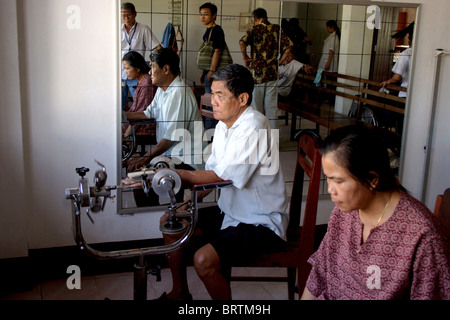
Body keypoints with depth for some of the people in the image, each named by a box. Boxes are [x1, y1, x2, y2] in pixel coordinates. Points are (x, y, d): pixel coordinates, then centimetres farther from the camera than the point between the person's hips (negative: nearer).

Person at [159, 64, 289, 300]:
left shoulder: (254, 127, -24)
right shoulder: (223, 125, 5)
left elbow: (221, 176, -25)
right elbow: (212, 173, 9)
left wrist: (176, 174, -17)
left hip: (262, 224, -9)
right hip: (229, 212, 9)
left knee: (203, 259, -27)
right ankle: (179, 292, 25)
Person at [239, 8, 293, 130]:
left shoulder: (255, 29, -4)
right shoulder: (276, 29, 6)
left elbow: (242, 42, -21)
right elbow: (288, 45, 1)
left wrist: (245, 58, -8)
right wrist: (280, 61, 7)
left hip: (257, 70, -3)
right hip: (272, 72, 3)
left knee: (256, 106, 7)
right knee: (272, 106, 8)